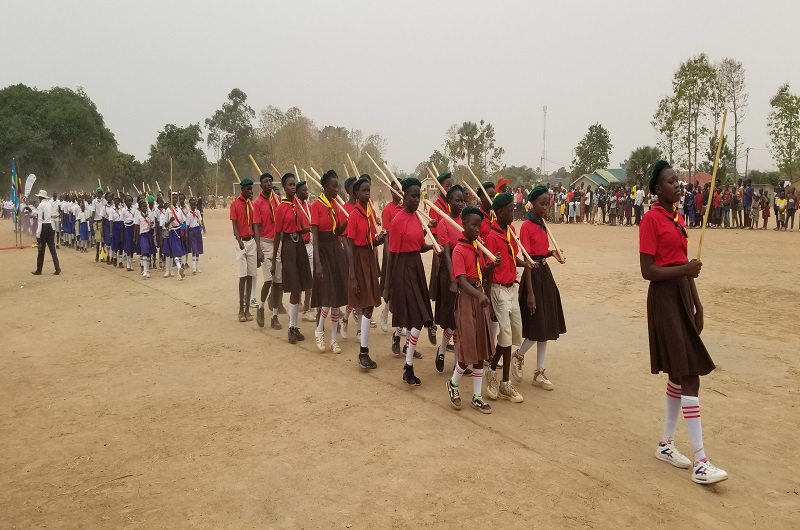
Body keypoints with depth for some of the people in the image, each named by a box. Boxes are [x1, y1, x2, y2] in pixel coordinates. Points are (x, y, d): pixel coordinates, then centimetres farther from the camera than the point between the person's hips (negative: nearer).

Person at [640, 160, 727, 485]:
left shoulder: (678, 219, 15)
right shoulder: (651, 219, -11)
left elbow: (685, 265, 18)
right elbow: (647, 271, -15)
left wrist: (697, 303, 16)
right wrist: (684, 269, -24)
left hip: (683, 295, 9)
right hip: (664, 297, -9)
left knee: (680, 374, 12)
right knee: (689, 375, -10)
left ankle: (666, 444, 25)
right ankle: (700, 462, -5)